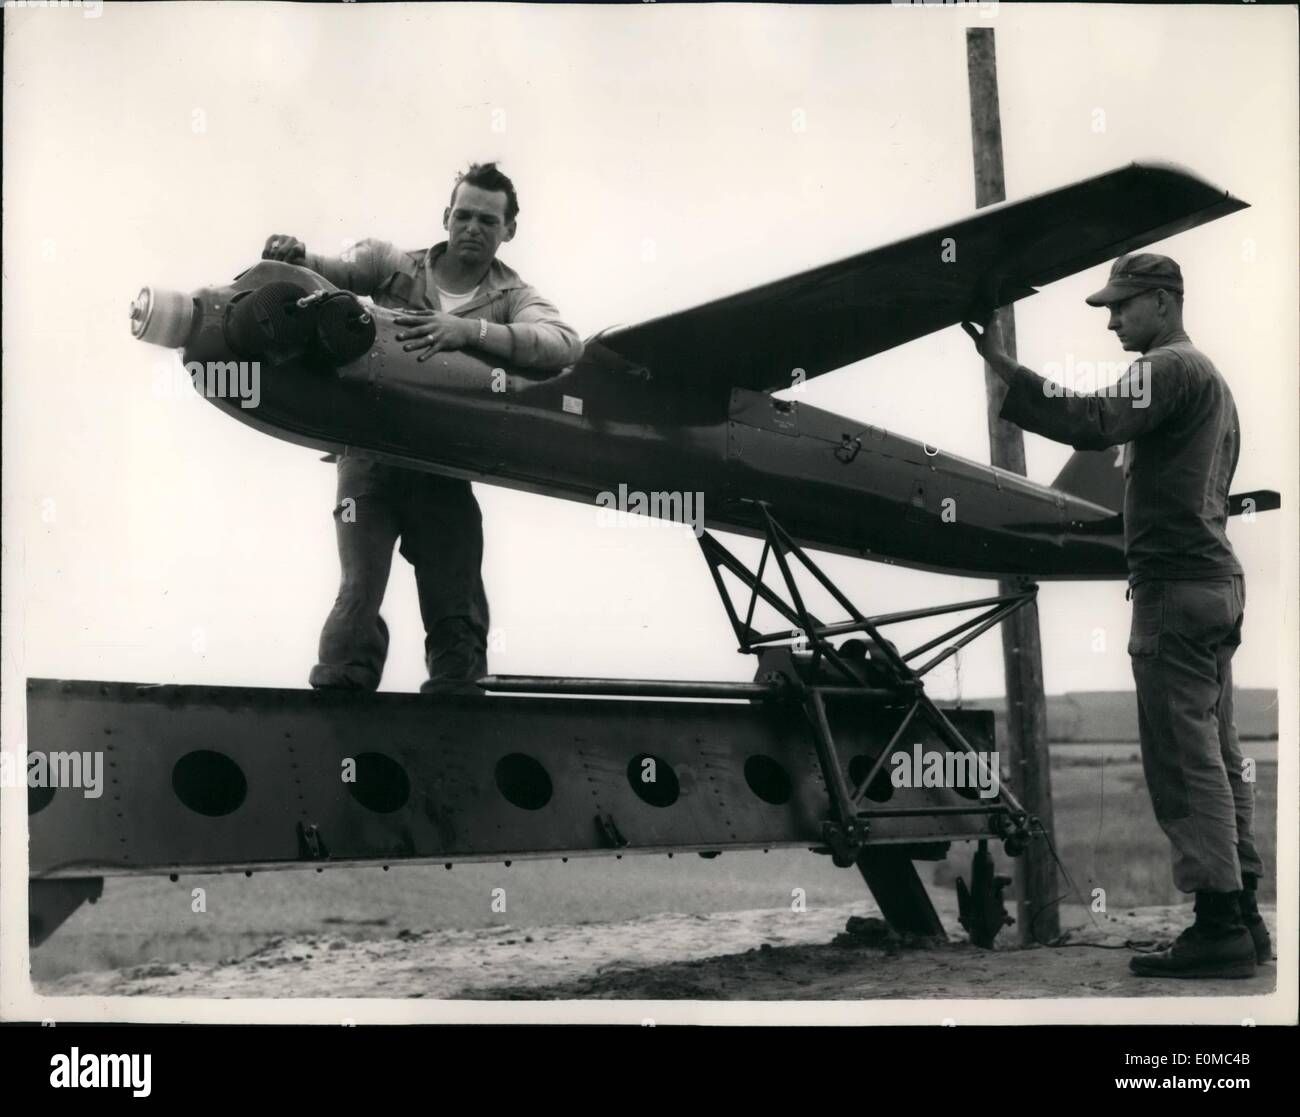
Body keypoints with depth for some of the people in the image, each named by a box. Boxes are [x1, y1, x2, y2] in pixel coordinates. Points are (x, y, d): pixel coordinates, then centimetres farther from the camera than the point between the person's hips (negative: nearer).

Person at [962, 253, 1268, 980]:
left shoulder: (1170, 368, -9)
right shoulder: (1209, 376, 24)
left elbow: (1094, 423, -26)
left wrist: (1004, 368, -29)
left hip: (1177, 584, -10)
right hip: (1215, 580, 10)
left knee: (1186, 760, -10)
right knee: (1217, 757, 11)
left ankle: (1219, 926, -11)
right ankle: (1241, 916, 13)